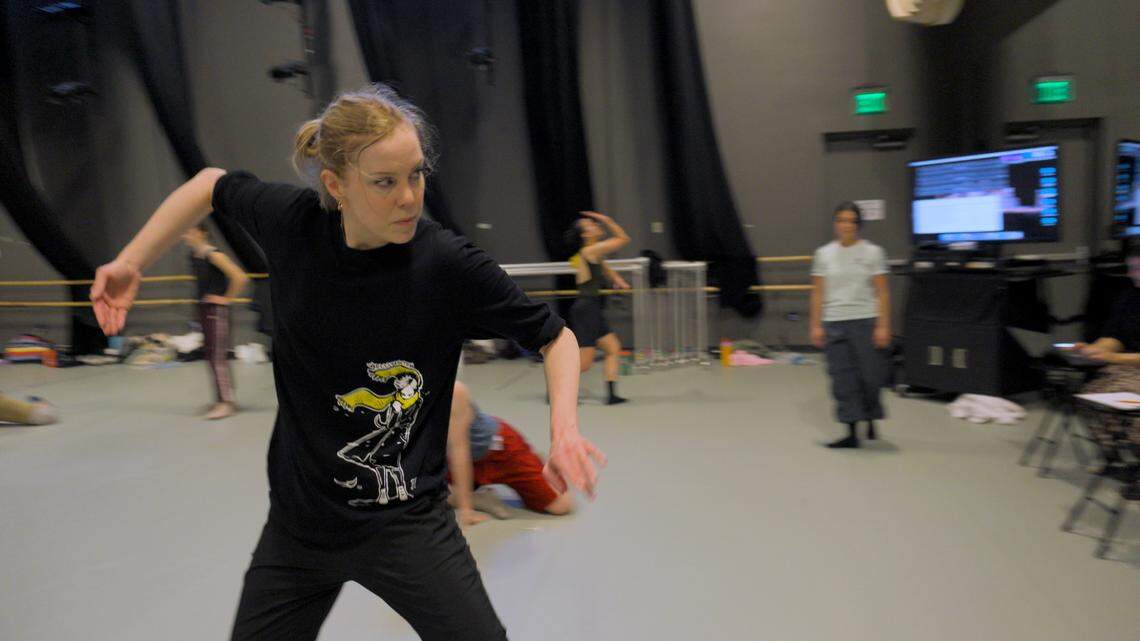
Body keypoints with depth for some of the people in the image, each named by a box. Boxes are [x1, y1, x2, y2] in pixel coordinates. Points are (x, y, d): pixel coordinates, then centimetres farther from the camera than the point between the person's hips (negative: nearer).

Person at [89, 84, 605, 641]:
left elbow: (554, 337, -7)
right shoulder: (291, 223, -10)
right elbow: (213, 185, 12)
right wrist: (131, 262, 5)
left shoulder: (448, 264, -19)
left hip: (406, 523, -3)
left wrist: (564, 427, -23)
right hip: (298, 518, 4)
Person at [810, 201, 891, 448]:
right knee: (843, 379, 2)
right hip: (834, 324, 2)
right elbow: (818, 293, 5)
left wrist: (883, 326, -8)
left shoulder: (872, 252, 0)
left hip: (865, 322, -1)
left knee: (870, 376, 3)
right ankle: (852, 432, 9)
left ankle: (871, 419, 31)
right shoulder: (823, 254, 5)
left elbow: (882, 293, -2)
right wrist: (816, 325, 0)